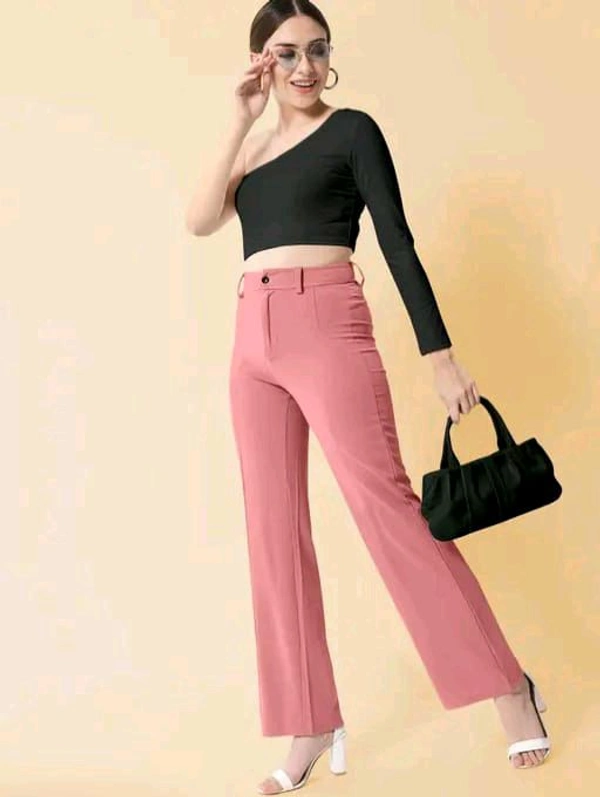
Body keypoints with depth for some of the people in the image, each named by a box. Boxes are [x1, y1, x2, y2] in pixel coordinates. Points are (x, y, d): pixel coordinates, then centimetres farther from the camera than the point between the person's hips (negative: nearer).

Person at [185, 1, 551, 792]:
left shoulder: (350, 129, 4)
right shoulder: (254, 148, 19)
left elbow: (397, 243, -2)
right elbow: (200, 220, 3)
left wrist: (441, 353, -7)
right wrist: (241, 121, 0)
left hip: (327, 326, -6)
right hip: (253, 341, 6)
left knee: (383, 499, -13)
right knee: (275, 529, 2)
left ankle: (509, 686, -4)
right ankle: (312, 726, 8)